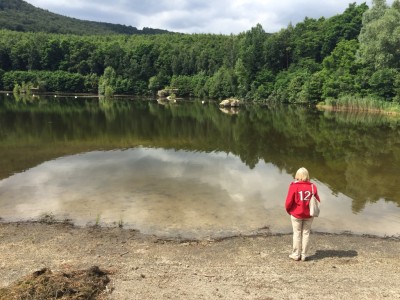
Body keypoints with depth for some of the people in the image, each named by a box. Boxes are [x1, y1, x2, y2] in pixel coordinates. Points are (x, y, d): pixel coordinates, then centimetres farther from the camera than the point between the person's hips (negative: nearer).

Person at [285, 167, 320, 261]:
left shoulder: (294, 186, -14)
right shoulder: (312, 186, -6)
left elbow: (289, 201, -13)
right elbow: (317, 200, -2)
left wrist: (288, 210, 5)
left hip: (296, 214, -2)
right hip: (309, 215, 2)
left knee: (297, 234, 10)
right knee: (306, 234, 12)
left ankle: (296, 255, 19)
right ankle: (304, 255, 19)